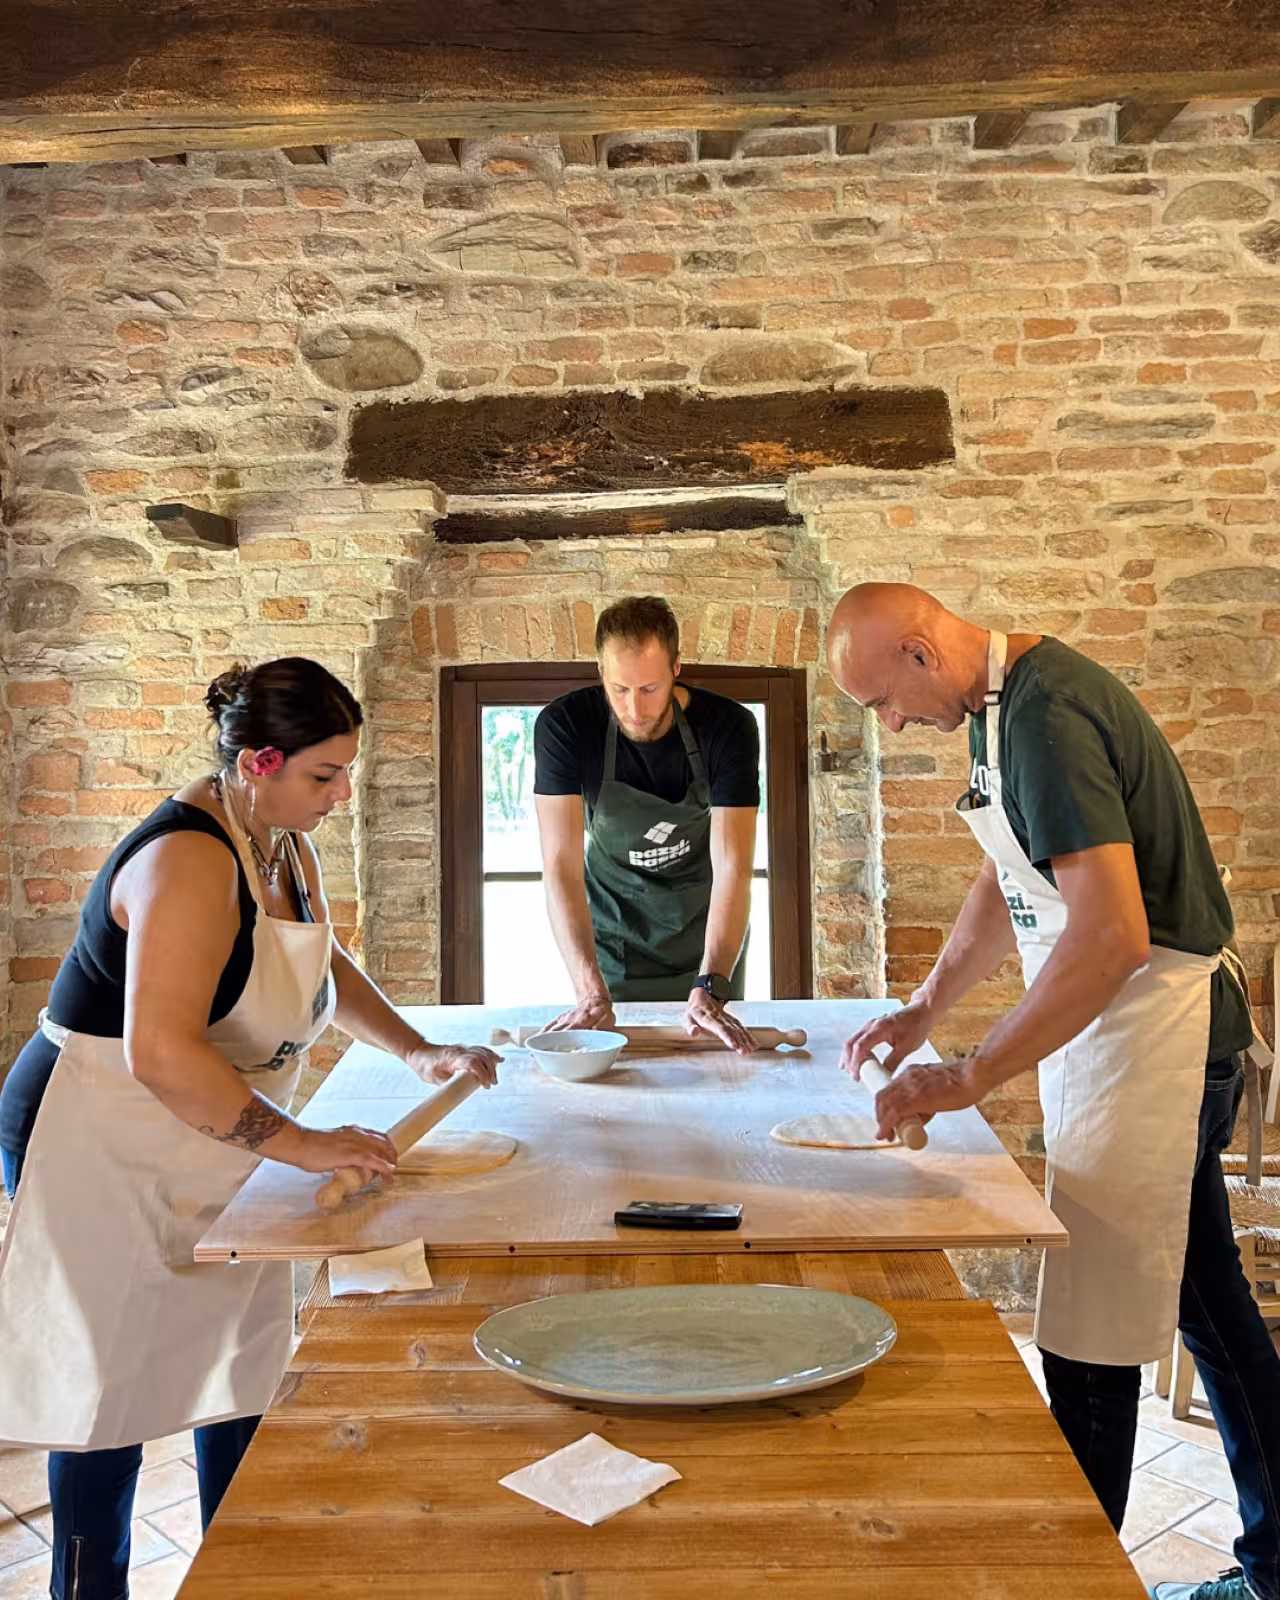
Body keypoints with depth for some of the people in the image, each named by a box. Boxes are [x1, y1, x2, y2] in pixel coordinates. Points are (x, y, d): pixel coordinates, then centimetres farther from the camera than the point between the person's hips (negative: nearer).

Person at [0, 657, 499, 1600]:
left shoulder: (284, 841, 2)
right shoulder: (190, 859, -28)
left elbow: (323, 965, 18)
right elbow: (160, 1052, -36)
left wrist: (418, 1051, 7)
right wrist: (298, 1144, -31)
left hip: (214, 1146, 9)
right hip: (106, 1150, -9)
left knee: (243, 1365, 16)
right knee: (111, 1383, 5)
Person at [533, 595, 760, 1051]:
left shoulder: (728, 727, -24)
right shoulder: (563, 726, -23)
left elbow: (733, 866, -30)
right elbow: (561, 862, -28)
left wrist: (710, 988, -43)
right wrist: (591, 991, -39)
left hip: (704, 923, 0)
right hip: (611, 923, 0)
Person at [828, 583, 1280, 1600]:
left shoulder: (1047, 718, -23)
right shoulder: (1014, 697, 9)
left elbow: (1112, 937, -31)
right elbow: (1013, 883, 18)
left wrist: (972, 1077, -26)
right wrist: (923, 1009, 11)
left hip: (1146, 1046, -11)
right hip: (1170, 1050, 11)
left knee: (1092, 1344, -1)